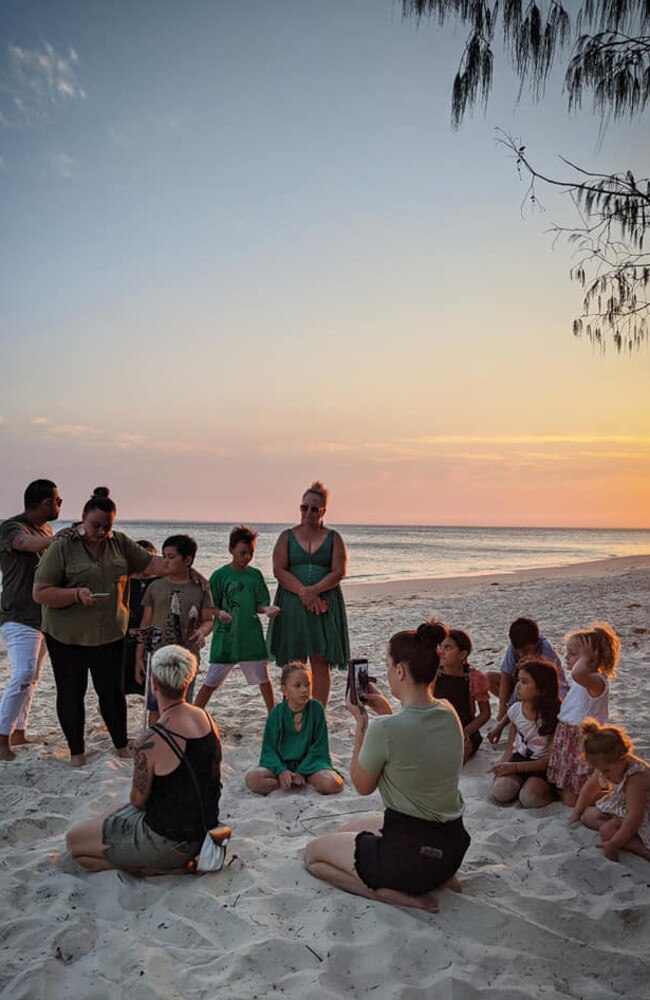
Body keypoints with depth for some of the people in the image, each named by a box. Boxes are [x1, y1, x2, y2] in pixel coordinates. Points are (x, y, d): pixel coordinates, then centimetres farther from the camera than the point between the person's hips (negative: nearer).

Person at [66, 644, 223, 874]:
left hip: (169, 842, -8)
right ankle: (179, 859, 13)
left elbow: (138, 801, -12)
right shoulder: (207, 719, -5)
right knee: (109, 818, 28)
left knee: (74, 840, 8)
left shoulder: (150, 744, -27)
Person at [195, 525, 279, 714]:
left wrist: (268, 609, -16)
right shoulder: (220, 575, -4)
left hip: (251, 635, 3)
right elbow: (211, 605, -2)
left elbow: (260, 604, 6)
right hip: (225, 636, -3)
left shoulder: (255, 575, 6)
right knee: (211, 682, -2)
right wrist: (219, 613, -23)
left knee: (264, 679, 13)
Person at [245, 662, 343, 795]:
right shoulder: (276, 713, -2)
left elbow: (319, 747, -4)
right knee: (252, 779, -27)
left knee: (333, 784, -31)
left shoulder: (316, 708, -5)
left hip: (310, 763, -1)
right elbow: (269, 748, -2)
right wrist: (281, 771, -19)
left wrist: (301, 771, -14)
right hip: (281, 763, 1)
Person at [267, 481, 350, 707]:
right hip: (292, 605, 0)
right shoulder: (287, 536, 8)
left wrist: (313, 590, -17)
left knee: (321, 662, 0)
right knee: (294, 664, 1)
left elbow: (339, 572, -2)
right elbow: (279, 570, -2)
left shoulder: (333, 538, 8)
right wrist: (303, 592, -16)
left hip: (325, 605, 0)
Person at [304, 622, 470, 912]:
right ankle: (435, 878, 12)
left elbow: (363, 786, -7)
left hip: (411, 853, -8)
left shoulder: (384, 729, -26)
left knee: (313, 853, 14)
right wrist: (386, 711, 11)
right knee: (346, 832, 30)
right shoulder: (448, 713, -4)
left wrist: (361, 721, -3)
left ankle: (396, 894, -3)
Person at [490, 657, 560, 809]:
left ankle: (549, 789, 2)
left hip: (544, 766, -4)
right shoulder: (515, 710, -1)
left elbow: (551, 758, -16)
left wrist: (515, 767, -21)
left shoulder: (554, 716, -17)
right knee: (499, 792, -23)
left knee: (529, 798, -28)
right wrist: (503, 767, -11)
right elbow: (511, 745, 8)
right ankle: (522, 781, 6)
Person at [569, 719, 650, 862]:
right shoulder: (604, 766, -14)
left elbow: (634, 817, -36)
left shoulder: (636, 778, -37)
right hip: (620, 805, 9)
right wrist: (577, 812, 8)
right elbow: (591, 787, 5)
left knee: (607, 832, -25)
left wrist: (613, 844, -34)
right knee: (588, 816, 0)